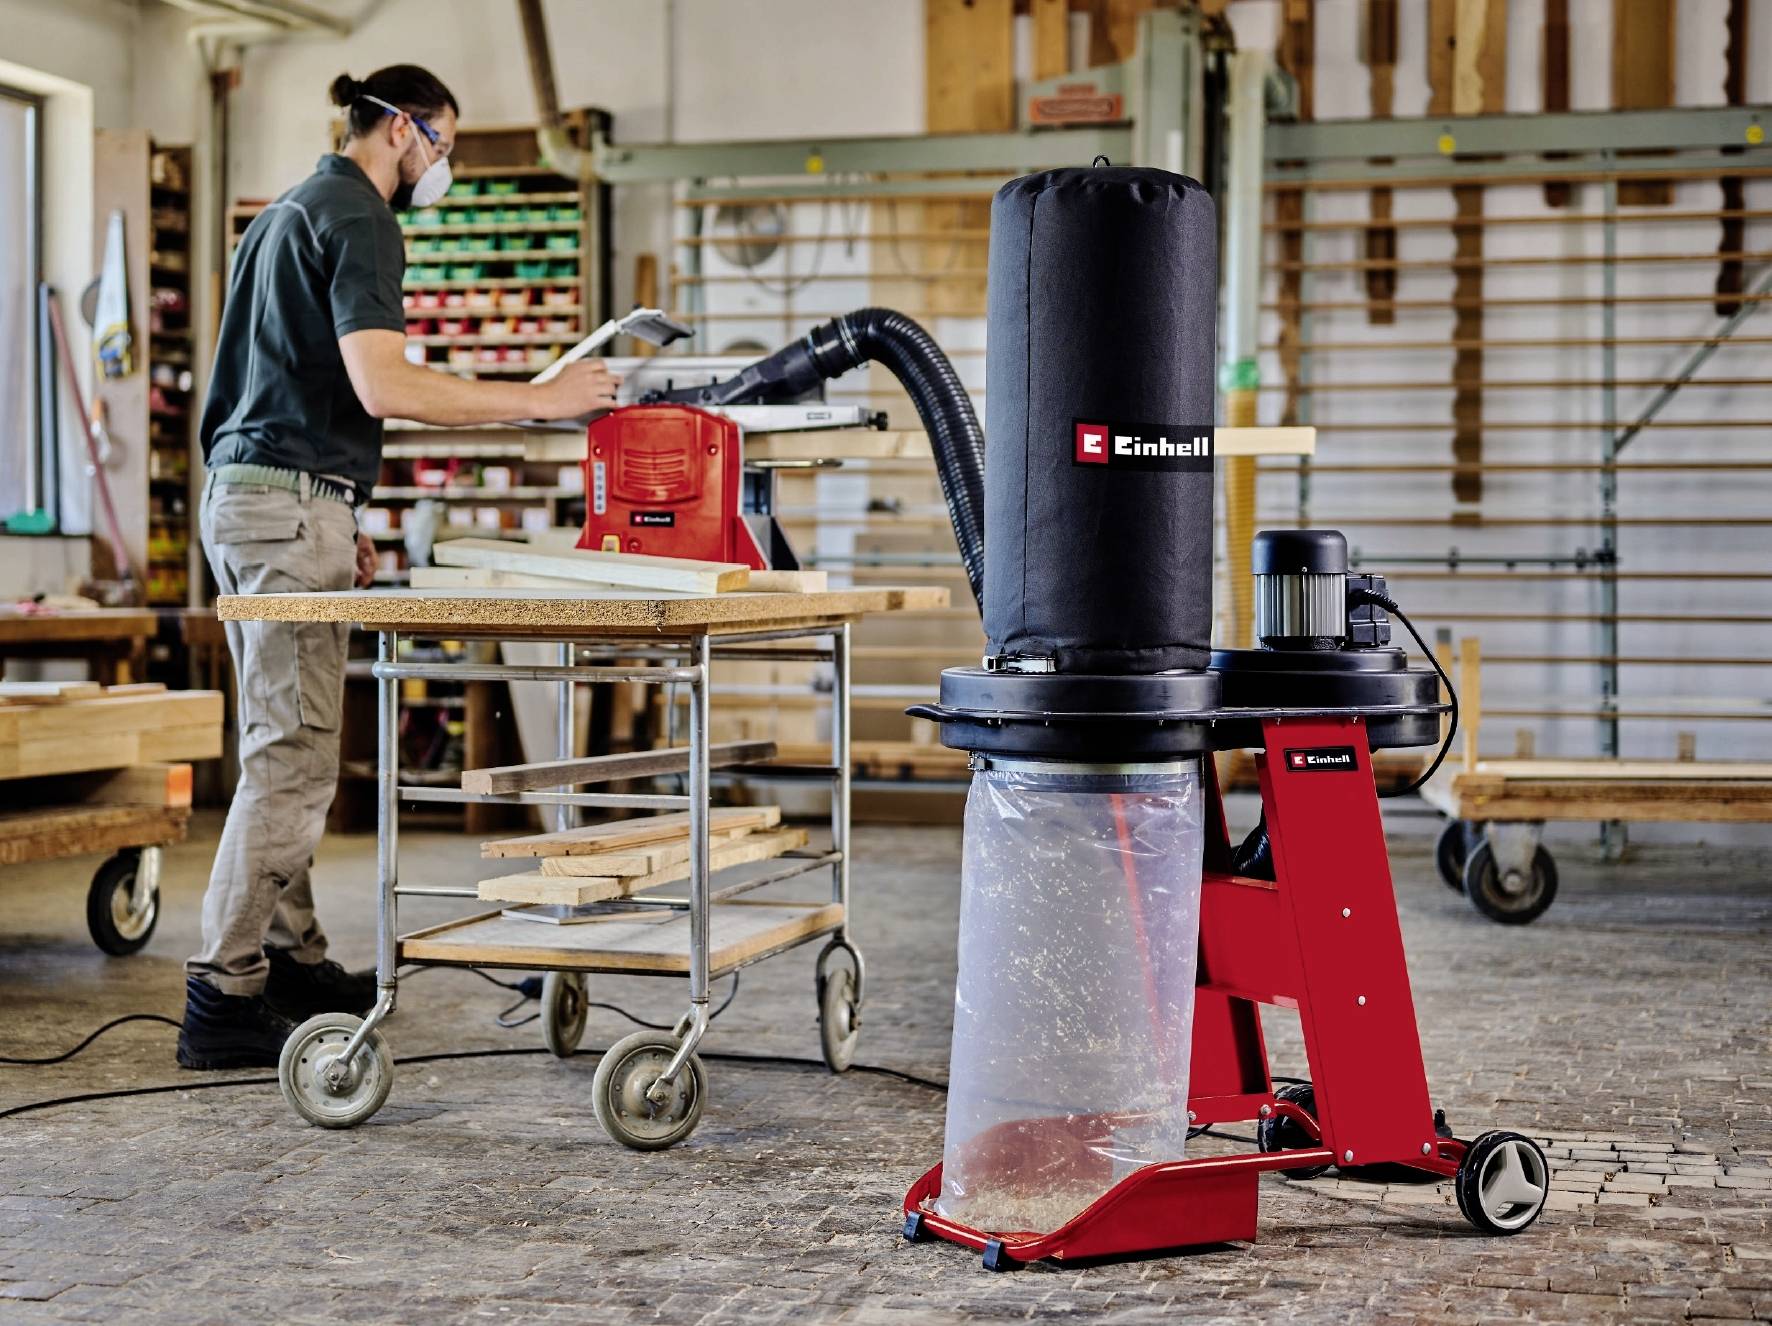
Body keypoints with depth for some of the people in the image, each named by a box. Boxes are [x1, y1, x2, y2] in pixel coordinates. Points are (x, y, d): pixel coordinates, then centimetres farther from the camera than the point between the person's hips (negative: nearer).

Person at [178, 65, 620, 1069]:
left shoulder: (290, 214, 21)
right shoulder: (359, 221, -10)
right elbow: (382, 385, -23)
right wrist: (543, 399, -19)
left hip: (246, 496, 11)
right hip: (291, 504, -11)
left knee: (288, 749, 14)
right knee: (291, 757, -9)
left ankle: (294, 963, 21)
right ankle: (225, 1001, -8)